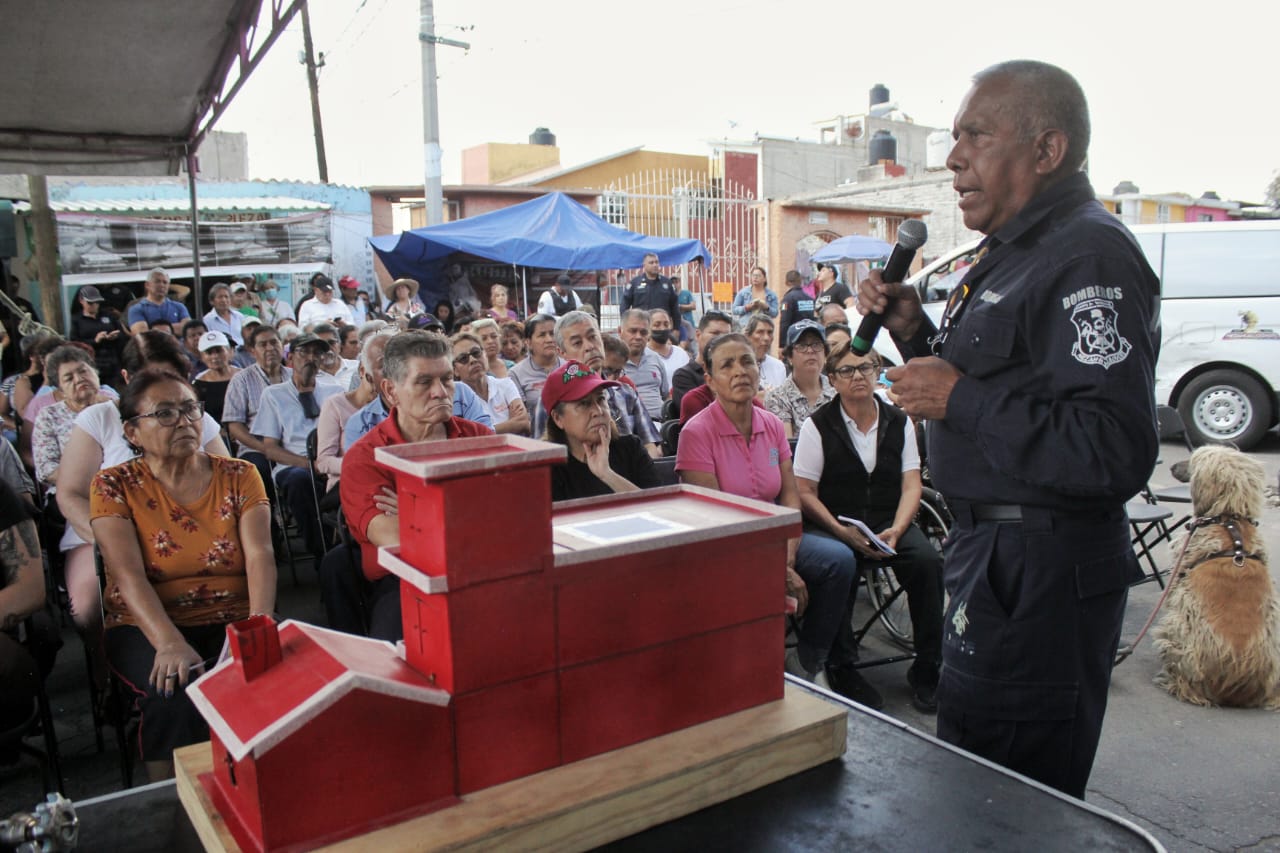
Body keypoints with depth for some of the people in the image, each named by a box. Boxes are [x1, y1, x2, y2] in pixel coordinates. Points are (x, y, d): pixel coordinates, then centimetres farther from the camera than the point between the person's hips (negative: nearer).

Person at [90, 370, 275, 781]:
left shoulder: (239, 476, 6)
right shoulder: (114, 485, 2)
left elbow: (259, 556, -7)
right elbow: (129, 574, -12)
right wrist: (169, 643, -29)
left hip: (233, 620, 1)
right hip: (147, 626, -1)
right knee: (177, 694, -31)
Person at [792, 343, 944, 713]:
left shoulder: (898, 422, 10)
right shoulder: (817, 426, 0)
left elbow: (911, 486, 5)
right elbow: (805, 494, -4)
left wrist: (896, 530, -14)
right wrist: (844, 532, -17)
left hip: (888, 522, 3)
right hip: (832, 525, -3)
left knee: (928, 561, -26)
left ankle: (927, 669, -10)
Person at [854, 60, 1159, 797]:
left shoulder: (1090, 255, -20)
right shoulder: (1017, 251, 13)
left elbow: (1117, 452, -30)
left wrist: (960, 398, -24)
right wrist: (916, 333, 5)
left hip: (1041, 576, -10)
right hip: (996, 556, 11)